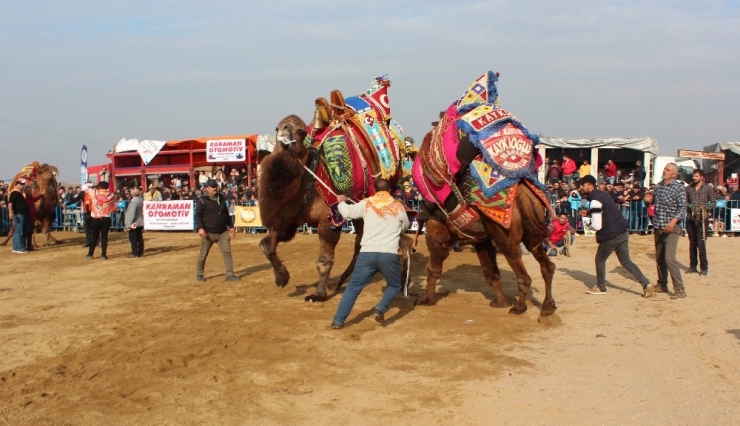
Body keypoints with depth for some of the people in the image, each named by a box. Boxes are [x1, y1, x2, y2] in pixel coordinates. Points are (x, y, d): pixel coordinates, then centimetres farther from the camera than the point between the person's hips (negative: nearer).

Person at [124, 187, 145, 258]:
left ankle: (135, 253, -1)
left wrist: (129, 224, -21)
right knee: (140, 238, 11)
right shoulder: (141, 200, 3)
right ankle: (140, 252, 14)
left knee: (133, 239, -2)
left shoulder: (133, 202, -22)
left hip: (134, 224, -8)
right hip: (140, 223, 8)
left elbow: (132, 214, -24)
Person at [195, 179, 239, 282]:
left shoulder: (221, 199, 12)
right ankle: (199, 274, 21)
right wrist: (200, 228, -26)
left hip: (223, 232, 5)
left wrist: (231, 226, 18)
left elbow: (226, 214, 21)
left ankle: (230, 274, 0)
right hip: (208, 233, -4)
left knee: (227, 252, -3)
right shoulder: (202, 201, -7)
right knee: (203, 254, 6)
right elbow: (197, 215, -13)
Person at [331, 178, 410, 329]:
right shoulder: (398, 206, 8)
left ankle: (338, 320, 7)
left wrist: (341, 202, 33)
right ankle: (380, 309, -1)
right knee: (394, 285, 22)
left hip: (367, 253, 1)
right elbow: (405, 227, 24)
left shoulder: (366, 204, 5)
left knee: (353, 287, 11)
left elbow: (347, 212, 12)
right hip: (389, 254, -1)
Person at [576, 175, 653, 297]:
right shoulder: (602, 194, 12)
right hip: (622, 232, 9)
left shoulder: (595, 201, -18)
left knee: (600, 260, 12)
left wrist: (589, 225, 0)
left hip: (611, 236, -9)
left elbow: (597, 226, -22)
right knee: (626, 261, 12)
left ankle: (601, 288, 24)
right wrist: (589, 213, 17)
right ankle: (646, 284, 4)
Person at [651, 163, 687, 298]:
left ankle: (680, 289, -12)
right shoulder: (658, 186, 11)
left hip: (671, 228, -7)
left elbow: (682, 208, -15)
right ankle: (662, 284, 27)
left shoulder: (679, 187, -7)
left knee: (669, 258, -17)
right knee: (659, 258, 13)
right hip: (658, 228, 7)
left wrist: (673, 221, -29)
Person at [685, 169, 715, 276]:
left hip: (702, 219, -3)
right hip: (690, 219, 4)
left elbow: (713, 203, 2)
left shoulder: (708, 188, 1)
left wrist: (704, 208, -15)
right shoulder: (688, 188, 9)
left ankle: (704, 267, 2)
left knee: (701, 244, -7)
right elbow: (685, 202, 14)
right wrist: (688, 206, -8)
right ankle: (693, 266, 18)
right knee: (692, 244, 9)